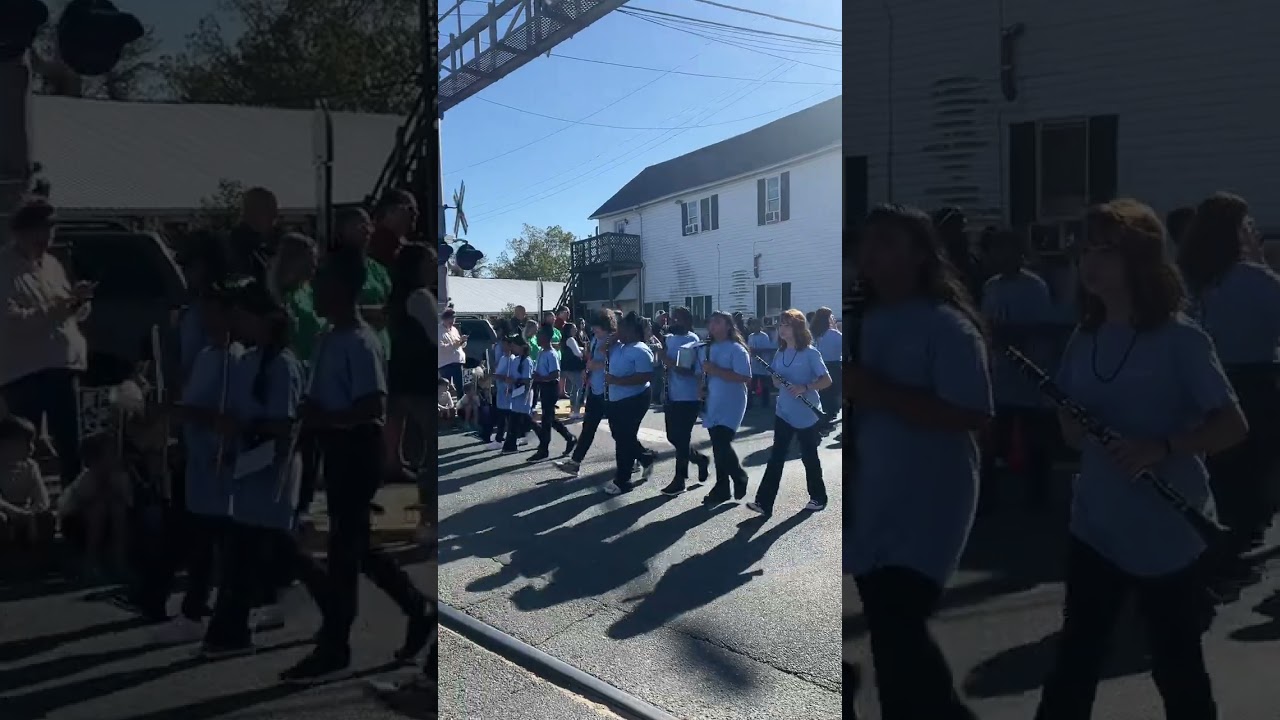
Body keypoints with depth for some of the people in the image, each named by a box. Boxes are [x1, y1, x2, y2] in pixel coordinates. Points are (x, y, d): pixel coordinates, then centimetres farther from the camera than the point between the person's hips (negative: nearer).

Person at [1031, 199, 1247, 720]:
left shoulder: (1180, 339, -12)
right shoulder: (1085, 338, 5)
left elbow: (1233, 426, -12)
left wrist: (1163, 447, -27)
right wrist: (1074, 425, -10)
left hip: (1167, 536, -5)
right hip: (1095, 527, 5)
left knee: (1177, 668, 10)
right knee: (1074, 660, 11)